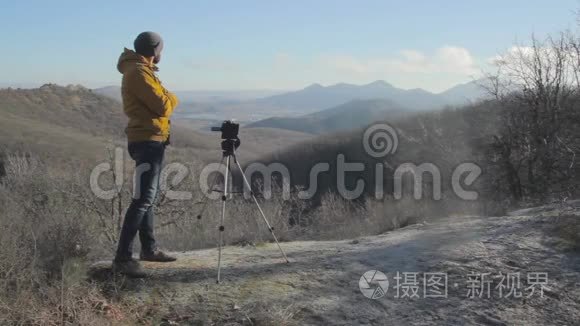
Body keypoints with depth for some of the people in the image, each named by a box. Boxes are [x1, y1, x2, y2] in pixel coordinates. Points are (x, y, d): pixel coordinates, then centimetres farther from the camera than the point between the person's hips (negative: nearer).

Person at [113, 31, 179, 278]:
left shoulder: (140, 70, 19)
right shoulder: (139, 72, -13)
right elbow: (164, 107, -16)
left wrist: (165, 99, 0)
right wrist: (172, 98, 1)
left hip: (150, 140, 11)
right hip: (148, 140, -11)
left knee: (148, 196, 14)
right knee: (143, 199, -13)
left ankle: (149, 249, 23)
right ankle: (122, 258, -12)